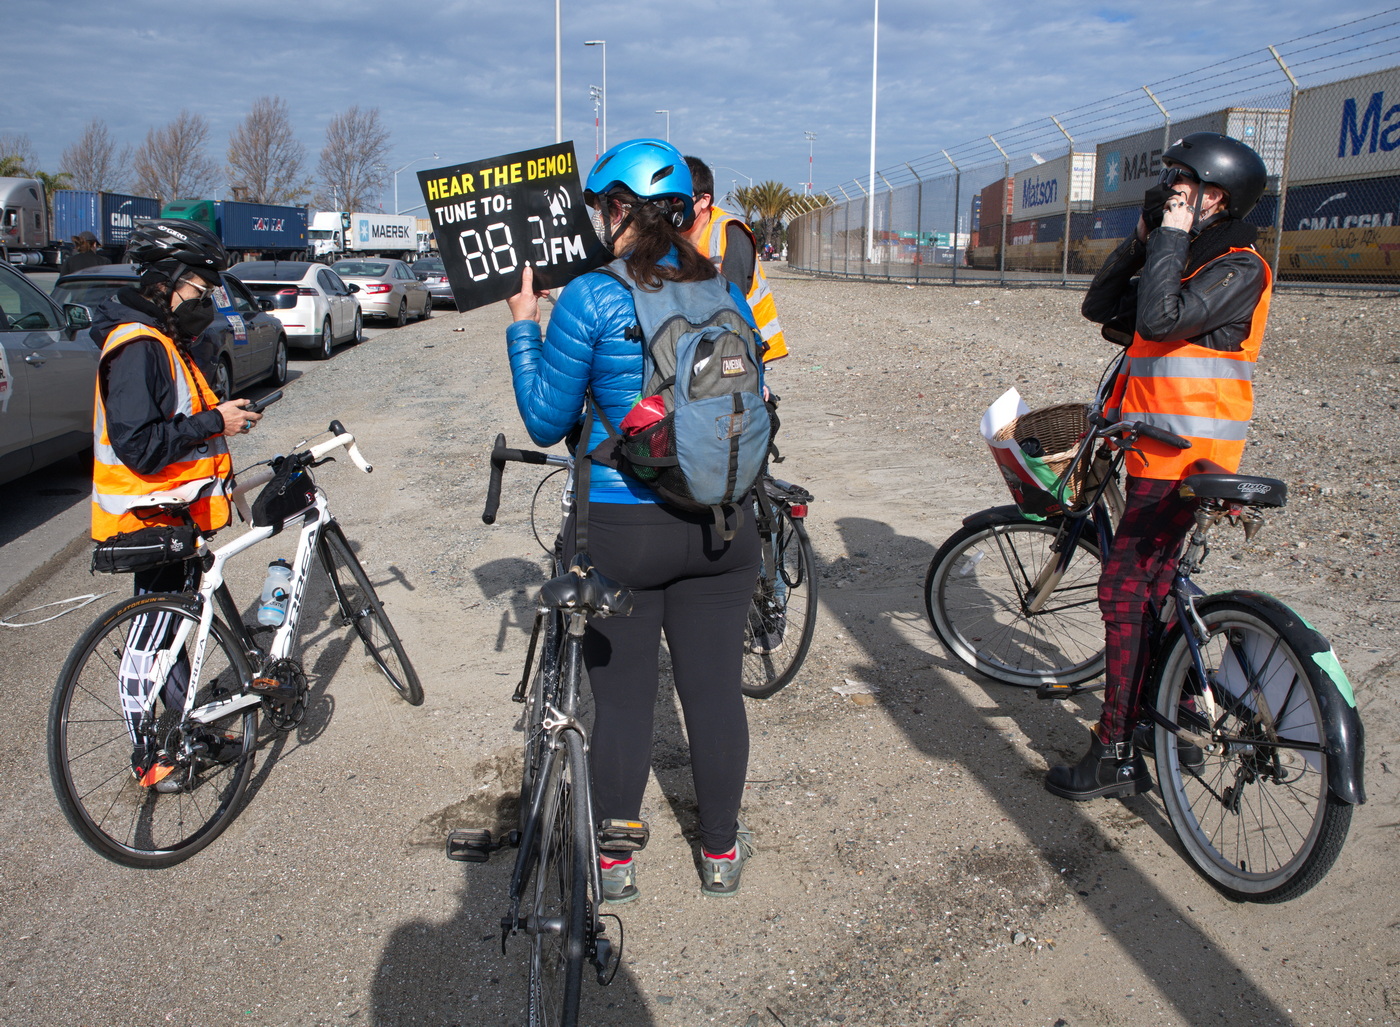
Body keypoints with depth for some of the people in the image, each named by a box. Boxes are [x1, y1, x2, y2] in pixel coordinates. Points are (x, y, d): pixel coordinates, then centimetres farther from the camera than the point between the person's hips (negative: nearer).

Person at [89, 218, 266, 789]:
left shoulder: (160, 342, 14)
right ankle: (149, 759, 13)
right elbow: (139, 446, -27)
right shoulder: (138, 347, -19)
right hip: (153, 523, -10)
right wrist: (214, 422, -22)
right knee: (152, 639, 1)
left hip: (174, 514, 10)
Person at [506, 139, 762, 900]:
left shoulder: (590, 300, -12)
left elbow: (545, 421, -5)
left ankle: (614, 861, 27)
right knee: (714, 692, 13)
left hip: (619, 529, -4)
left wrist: (523, 325, 4)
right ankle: (721, 852, 30)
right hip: (719, 528, 4)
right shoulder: (728, 296, 3)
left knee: (622, 699, 10)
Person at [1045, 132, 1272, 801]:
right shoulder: (1184, 260, 18)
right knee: (1151, 585, 17)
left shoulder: (1238, 268, -12)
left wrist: (1170, 237, -17)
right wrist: (1142, 241, 4)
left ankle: (1117, 756, -3)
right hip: (1158, 449, 10)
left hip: (1182, 455, -10)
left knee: (1124, 592, -10)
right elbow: (1100, 308, 14)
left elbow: (1161, 321, -27)